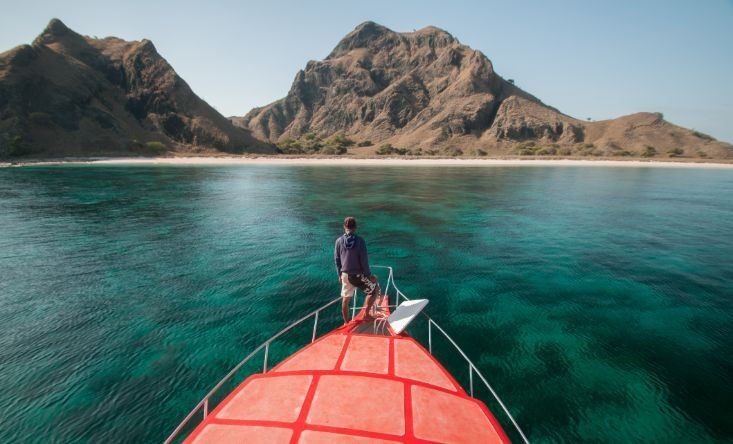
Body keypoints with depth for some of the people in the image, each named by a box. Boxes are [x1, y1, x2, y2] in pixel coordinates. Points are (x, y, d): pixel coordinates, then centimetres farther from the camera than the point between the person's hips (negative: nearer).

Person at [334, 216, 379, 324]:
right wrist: (369, 275, -2)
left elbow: (337, 259, 4)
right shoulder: (360, 240, -15)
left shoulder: (339, 241, -3)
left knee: (345, 300, 20)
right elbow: (364, 260, -14)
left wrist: (340, 274, 16)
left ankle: (346, 323, 33)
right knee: (375, 289, 18)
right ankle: (366, 314, 16)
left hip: (345, 275, 4)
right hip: (358, 275, -4)